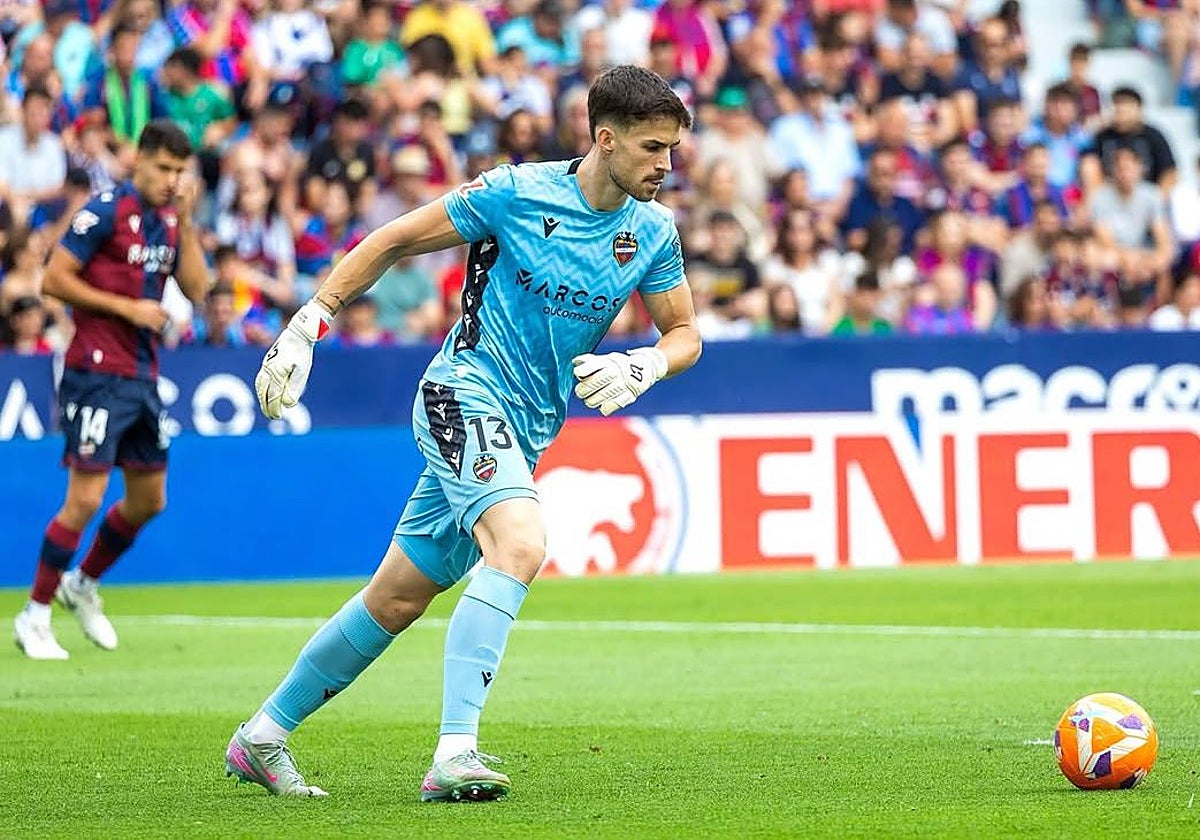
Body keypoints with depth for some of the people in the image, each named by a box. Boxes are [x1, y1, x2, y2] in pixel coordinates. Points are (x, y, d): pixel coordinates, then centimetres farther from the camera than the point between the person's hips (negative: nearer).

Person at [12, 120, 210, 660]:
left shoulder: (169, 220, 11)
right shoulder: (106, 211, -11)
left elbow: (196, 288, 4)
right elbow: (54, 279, -13)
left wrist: (186, 221, -4)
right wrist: (126, 307, -15)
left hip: (143, 376, 8)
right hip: (98, 373, -8)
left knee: (149, 500, 13)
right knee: (85, 499, -10)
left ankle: (84, 584, 34)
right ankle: (34, 617, 1)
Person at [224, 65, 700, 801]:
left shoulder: (654, 232, 3)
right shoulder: (517, 193, -12)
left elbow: (685, 333, 13)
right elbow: (392, 242, -2)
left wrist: (639, 368, -10)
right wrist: (308, 324, -4)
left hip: (523, 435, 7)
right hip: (466, 391, -7)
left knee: (397, 600, 11)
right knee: (521, 545, -32)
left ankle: (262, 738, 25)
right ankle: (456, 754, -37)